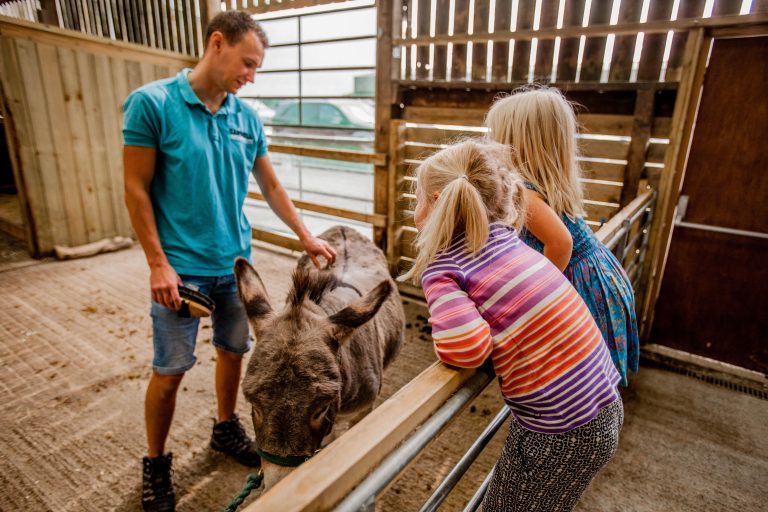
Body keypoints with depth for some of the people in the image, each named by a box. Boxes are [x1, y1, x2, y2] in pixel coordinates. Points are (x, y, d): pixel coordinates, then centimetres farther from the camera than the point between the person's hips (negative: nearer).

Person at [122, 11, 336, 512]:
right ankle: (156, 463, 29)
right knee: (171, 371, 5)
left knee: (233, 351, 17)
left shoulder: (247, 117, 4)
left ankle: (226, 428, 41)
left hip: (236, 263, 5)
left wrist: (307, 236, 7)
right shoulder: (152, 103, -9)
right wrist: (159, 264, -12)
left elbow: (272, 186, 11)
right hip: (182, 268, -4)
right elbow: (137, 190, -8)